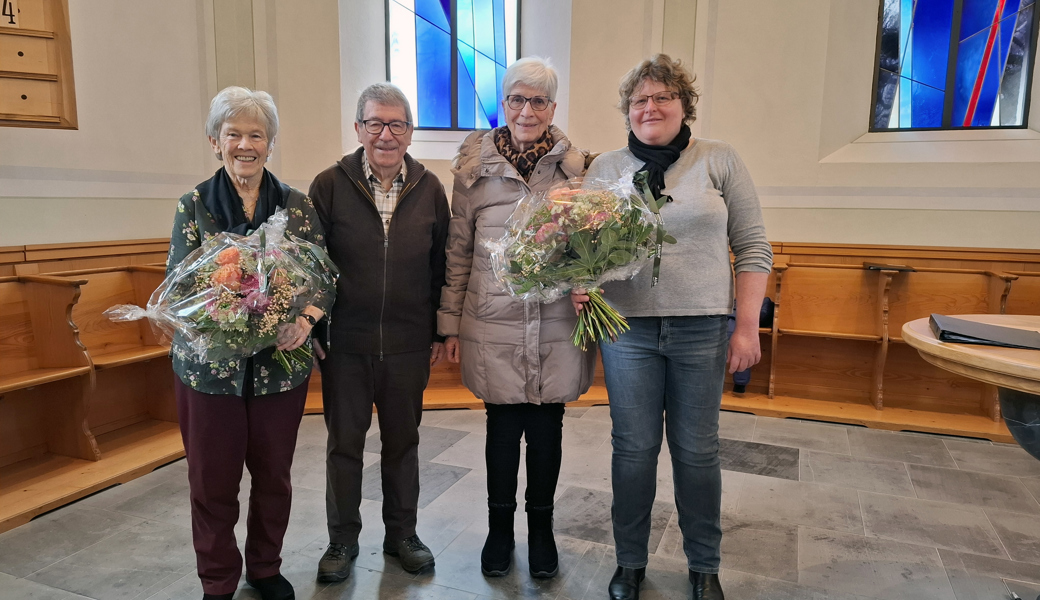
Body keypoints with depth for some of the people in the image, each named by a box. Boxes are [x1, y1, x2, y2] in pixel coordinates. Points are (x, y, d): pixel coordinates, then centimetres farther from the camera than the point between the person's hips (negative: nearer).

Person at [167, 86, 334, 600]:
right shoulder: (194, 206, 1)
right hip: (210, 364, 0)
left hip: (282, 365, 1)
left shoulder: (298, 205, 2)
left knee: (274, 477, 14)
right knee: (212, 482, 10)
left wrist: (306, 318, -20)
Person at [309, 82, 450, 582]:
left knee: (402, 441, 14)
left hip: (408, 345, 2)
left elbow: (441, 265, 5)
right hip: (344, 343, -1)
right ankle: (342, 540, 31)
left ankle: (402, 534, 34)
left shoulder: (429, 189, 2)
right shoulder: (329, 185, -4)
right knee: (344, 443, 12)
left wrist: (440, 332, 5)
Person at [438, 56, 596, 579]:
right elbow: (457, 251, 6)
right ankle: (500, 528, 32)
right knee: (503, 428, 9)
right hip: (494, 325, 0)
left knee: (546, 429, 11)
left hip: (556, 325, 1)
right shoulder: (476, 168, 2)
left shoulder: (574, 167, 3)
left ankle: (541, 526, 34)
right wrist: (451, 324, 6)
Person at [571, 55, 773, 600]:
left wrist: (747, 327, -4)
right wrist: (580, 285, -13)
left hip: (702, 329, 0)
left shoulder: (720, 160, 3)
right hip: (627, 327, 1)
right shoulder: (604, 168, 6)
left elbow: (752, 248, 2)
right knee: (634, 448, 8)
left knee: (697, 451, 9)